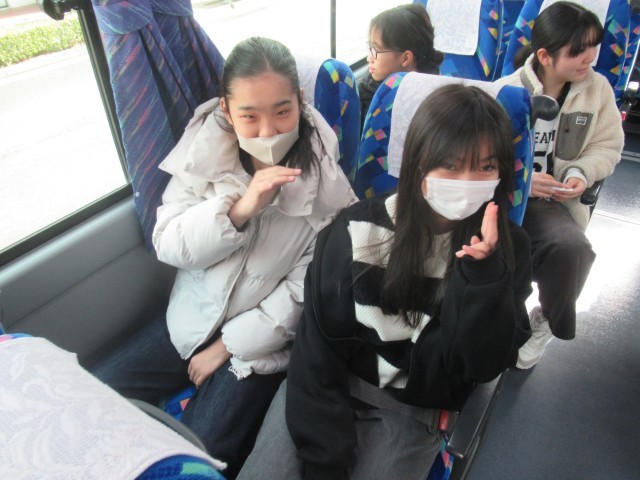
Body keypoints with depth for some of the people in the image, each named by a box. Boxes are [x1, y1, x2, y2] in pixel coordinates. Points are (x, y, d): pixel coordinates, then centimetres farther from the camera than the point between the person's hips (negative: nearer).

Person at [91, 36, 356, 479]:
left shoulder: (324, 175, -14)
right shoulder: (206, 150, -7)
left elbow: (309, 284, -13)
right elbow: (168, 245, -11)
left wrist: (229, 344, -11)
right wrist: (239, 208, -28)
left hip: (260, 337, -3)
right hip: (192, 315, 4)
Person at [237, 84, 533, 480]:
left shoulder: (508, 248, -8)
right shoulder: (359, 231, -13)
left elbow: (485, 366, -13)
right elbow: (318, 349, -10)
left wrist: (484, 271, -28)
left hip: (414, 411, 1)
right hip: (331, 390, 0)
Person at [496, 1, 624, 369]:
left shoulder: (598, 88, 3)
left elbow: (608, 146, 11)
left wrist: (582, 173, -9)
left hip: (552, 200, 3)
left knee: (573, 247, -28)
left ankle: (548, 322, 5)